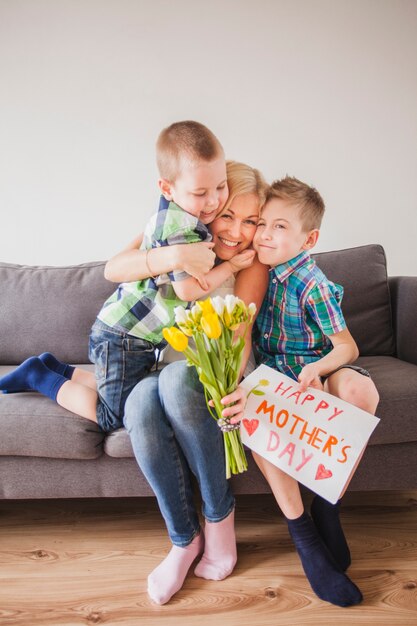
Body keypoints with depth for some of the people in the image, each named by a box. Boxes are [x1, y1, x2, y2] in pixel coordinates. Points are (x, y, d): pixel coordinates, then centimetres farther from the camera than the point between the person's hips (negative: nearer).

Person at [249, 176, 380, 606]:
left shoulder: (311, 285, -16)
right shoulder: (263, 270, 2)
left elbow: (347, 347, -18)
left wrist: (317, 368, -36)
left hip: (315, 373, -3)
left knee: (360, 392, -36)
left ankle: (326, 504, -14)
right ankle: (302, 533, -18)